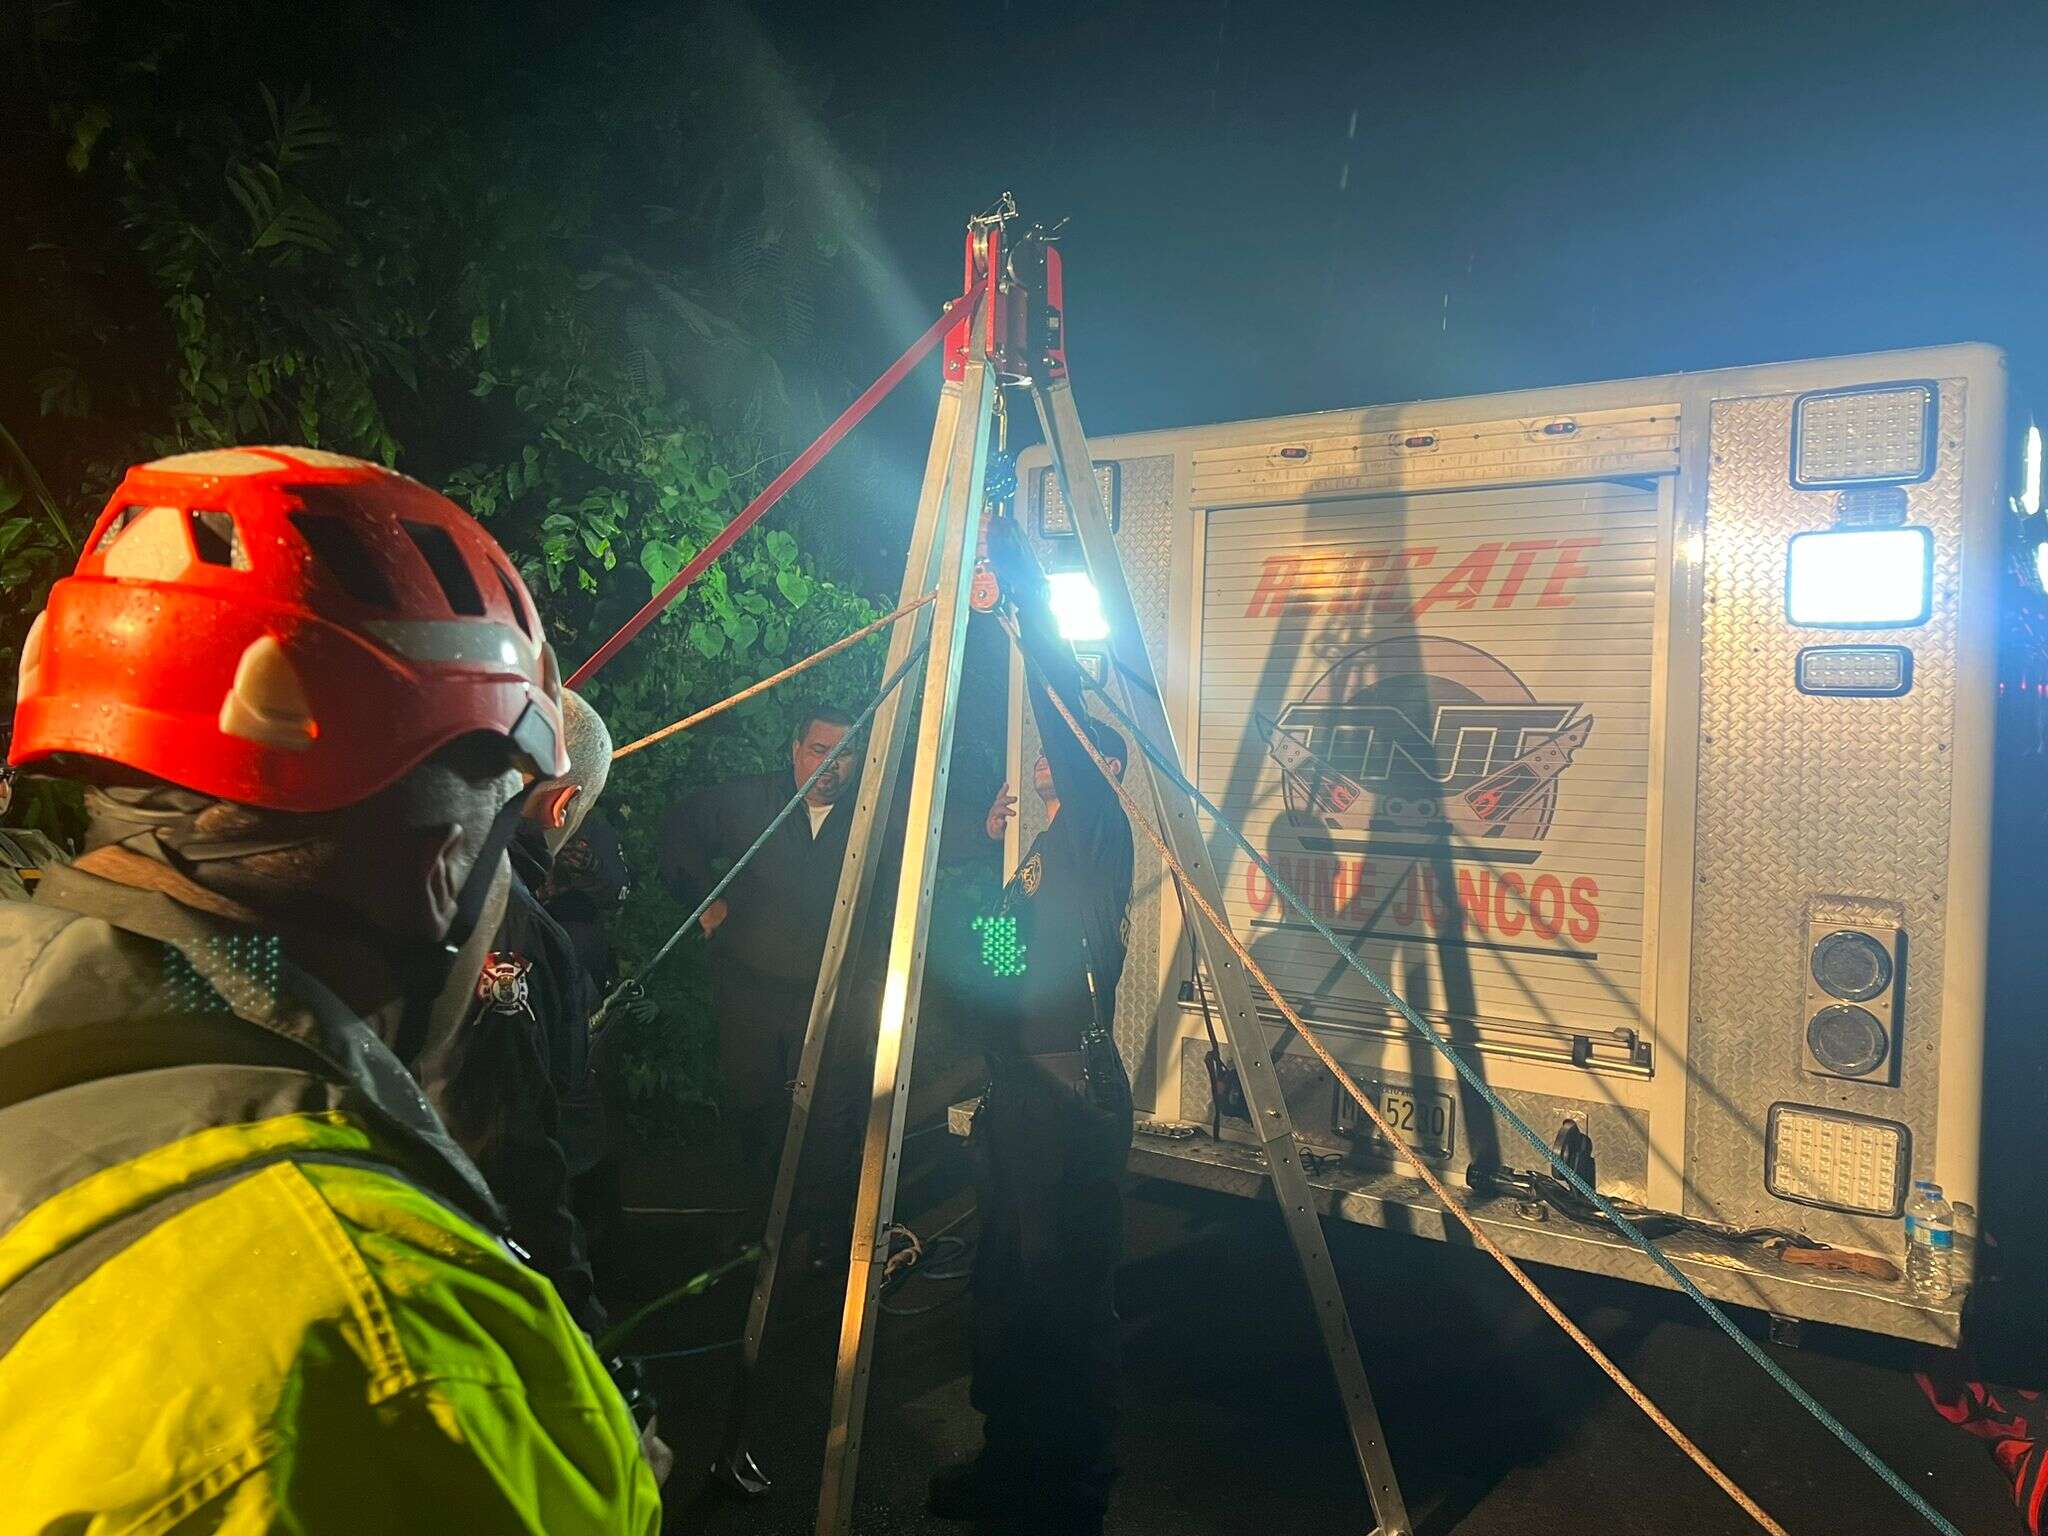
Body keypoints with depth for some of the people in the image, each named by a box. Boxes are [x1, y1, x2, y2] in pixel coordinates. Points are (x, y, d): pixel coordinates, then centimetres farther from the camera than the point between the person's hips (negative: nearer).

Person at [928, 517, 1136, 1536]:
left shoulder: (1095, 836, -9)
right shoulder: (1040, 857, 18)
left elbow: (1066, 709, -17)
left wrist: (1025, 592, -16)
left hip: (1072, 1091, -9)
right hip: (1020, 1089, 9)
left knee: (1062, 1289, -1)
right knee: (1006, 1280, 15)